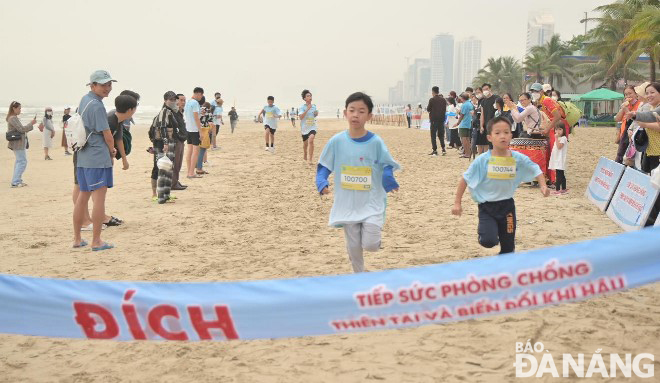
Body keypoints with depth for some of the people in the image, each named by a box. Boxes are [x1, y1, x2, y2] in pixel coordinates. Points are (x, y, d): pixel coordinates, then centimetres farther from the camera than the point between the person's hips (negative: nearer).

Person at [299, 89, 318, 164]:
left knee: (311, 140, -24)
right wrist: (307, 109, -26)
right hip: (305, 127, 0)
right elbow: (301, 117, -21)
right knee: (305, 143, 15)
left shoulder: (314, 106, 4)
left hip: (312, 127, 1)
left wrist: (316, 113, -2)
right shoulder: (302, 107, -8)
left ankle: (311, 159, -23)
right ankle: (305, 156, 43)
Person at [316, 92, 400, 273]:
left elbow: (387, 166, 1)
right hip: (347, 203, 2)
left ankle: (373, 235, 26)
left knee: (370, 244, -10)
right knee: (353, 247, 9)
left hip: (371, 202, -1)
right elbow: (324, 166, 4)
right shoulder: (337, 141, -5)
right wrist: (322, 183, -15)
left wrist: (390, 182, -20)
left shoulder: (375, 142, -9)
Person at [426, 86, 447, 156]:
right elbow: (445, 110, 9)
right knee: (441, 134, 13)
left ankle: (435, 150, -1)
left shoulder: (432, 100, -10)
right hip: (441, 119, 4)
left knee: (433, 135, 3)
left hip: (434, 119, -4)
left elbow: (428, 109, -6)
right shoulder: (443, 100, 4)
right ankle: (443, 149, 2)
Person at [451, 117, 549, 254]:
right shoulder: (483, 160, -14)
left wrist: (543, 185, -9)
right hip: (487, 206, -3)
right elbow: (465, 179, -7)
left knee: (508, 247, 9)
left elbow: (535, 170, 8)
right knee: (489, 241, -21)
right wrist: (457, 203, -7)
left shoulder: (518, 158, -8)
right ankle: (483, 231, 14)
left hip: (507, 206, 3)